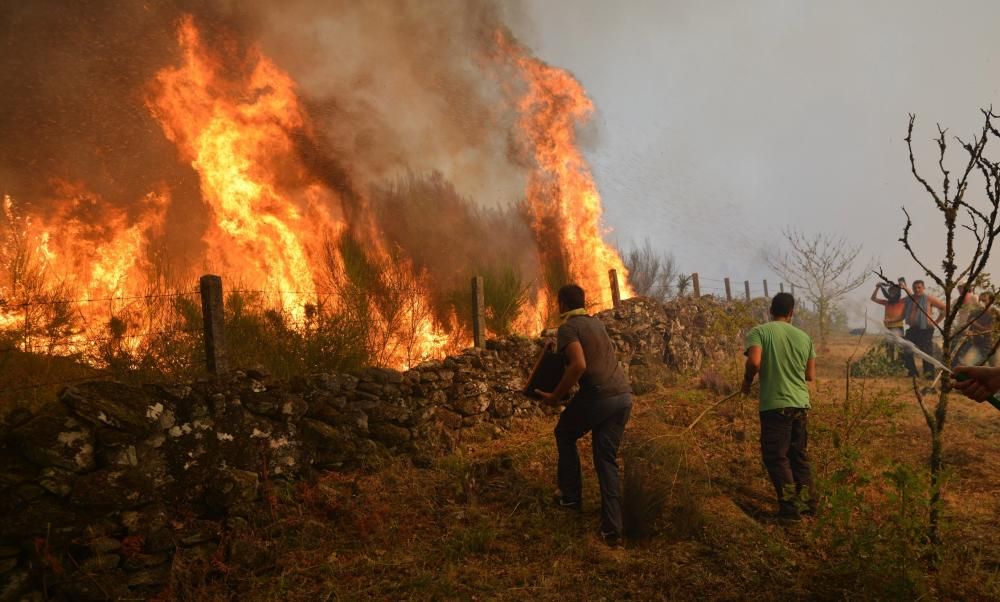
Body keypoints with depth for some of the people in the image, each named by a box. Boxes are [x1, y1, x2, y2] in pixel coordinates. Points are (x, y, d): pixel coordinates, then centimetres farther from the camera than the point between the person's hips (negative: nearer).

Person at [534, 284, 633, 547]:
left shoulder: (568, 328, -4)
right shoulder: (597, 323, 20)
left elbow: (579, 365, -19)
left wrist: (555, 395, -9)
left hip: (599, 395, -7)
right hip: (624, 395, 7)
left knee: (564, 435, 22)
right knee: (607, 459, 11)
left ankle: (571, 495, 27)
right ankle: (612, 528, 5)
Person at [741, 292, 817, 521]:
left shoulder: (760, 332, -6)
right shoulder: (804, 337, 7)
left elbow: (754, 362, -21)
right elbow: (810, 375, 11)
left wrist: (747, 381, -2)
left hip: (774, 404, -5)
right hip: (801, 404, 5)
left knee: (776, 456, 4)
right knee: (799, 454, 18)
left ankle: (789, 505, 2)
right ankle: (808, 500, 22)